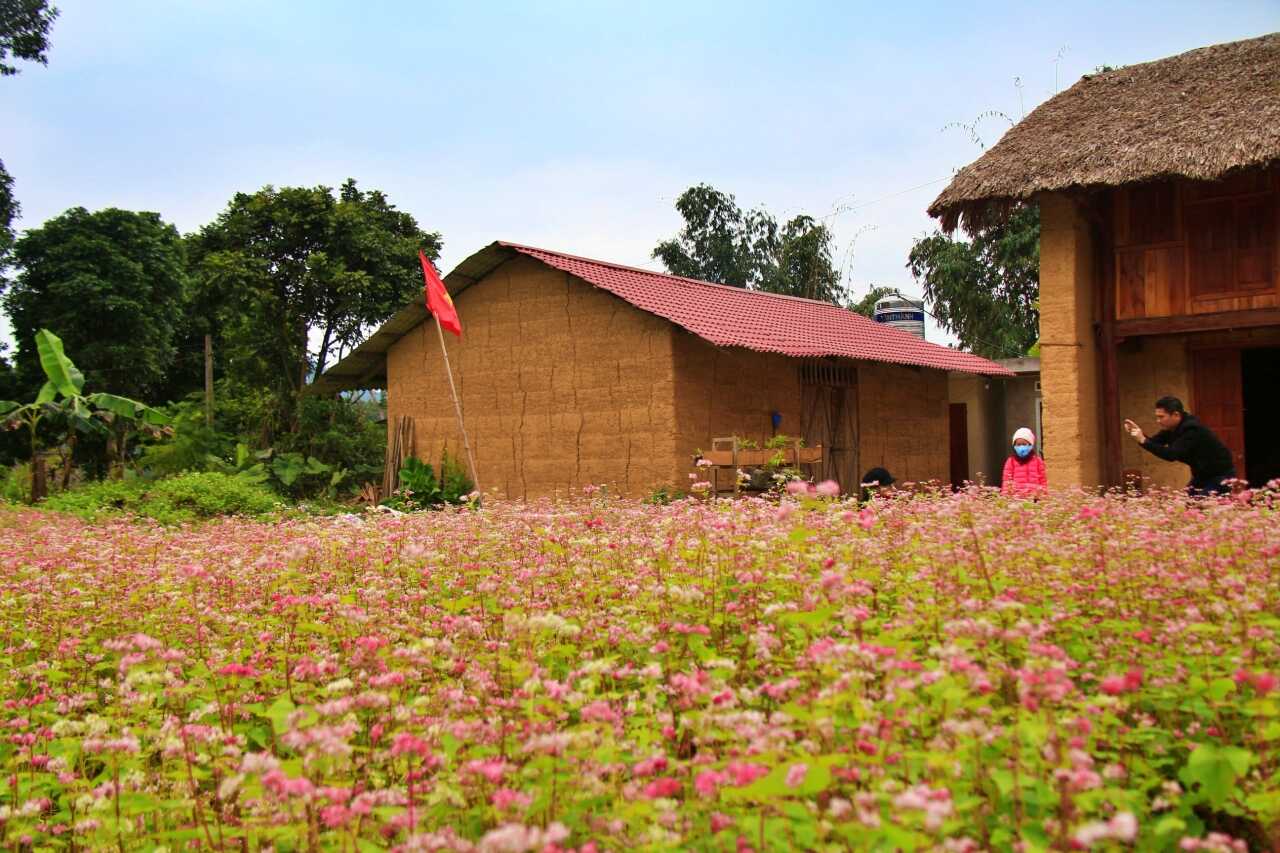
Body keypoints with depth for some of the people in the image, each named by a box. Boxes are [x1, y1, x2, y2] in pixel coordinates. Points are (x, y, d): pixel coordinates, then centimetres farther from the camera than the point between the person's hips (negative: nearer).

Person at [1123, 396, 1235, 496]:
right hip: (1202, 474, 9)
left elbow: (1172, 455, -37)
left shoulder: (1192, 429, -30)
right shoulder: (1171, 428, -3)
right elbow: (1155, 443, 3)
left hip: (1220, 476, -9)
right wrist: (1139, 434, -18)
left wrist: (1143, 441, -41)